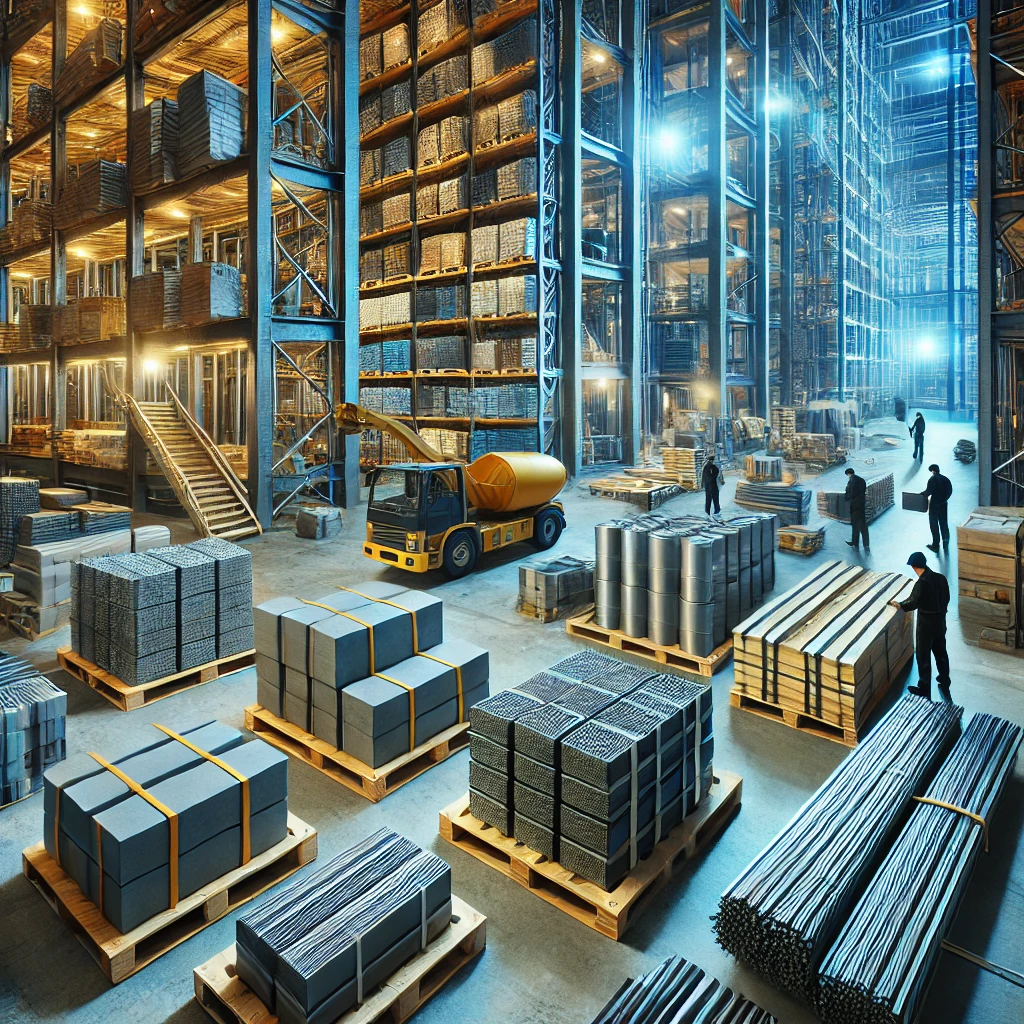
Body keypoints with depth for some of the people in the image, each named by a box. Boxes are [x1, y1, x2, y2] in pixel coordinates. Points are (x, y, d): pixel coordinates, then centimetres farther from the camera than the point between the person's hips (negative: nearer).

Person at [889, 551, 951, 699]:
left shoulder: (922, 583, -23)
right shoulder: (941, 578, -2)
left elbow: (913, 603, -26)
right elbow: (946, 598, 9)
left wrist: (898, 604, -10)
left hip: (926, 624, -7)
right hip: (940, 621, 7)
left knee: (923, 657, 5)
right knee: (941, 653, 22)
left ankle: (924, 689, 14)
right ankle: (945, 684, 35)